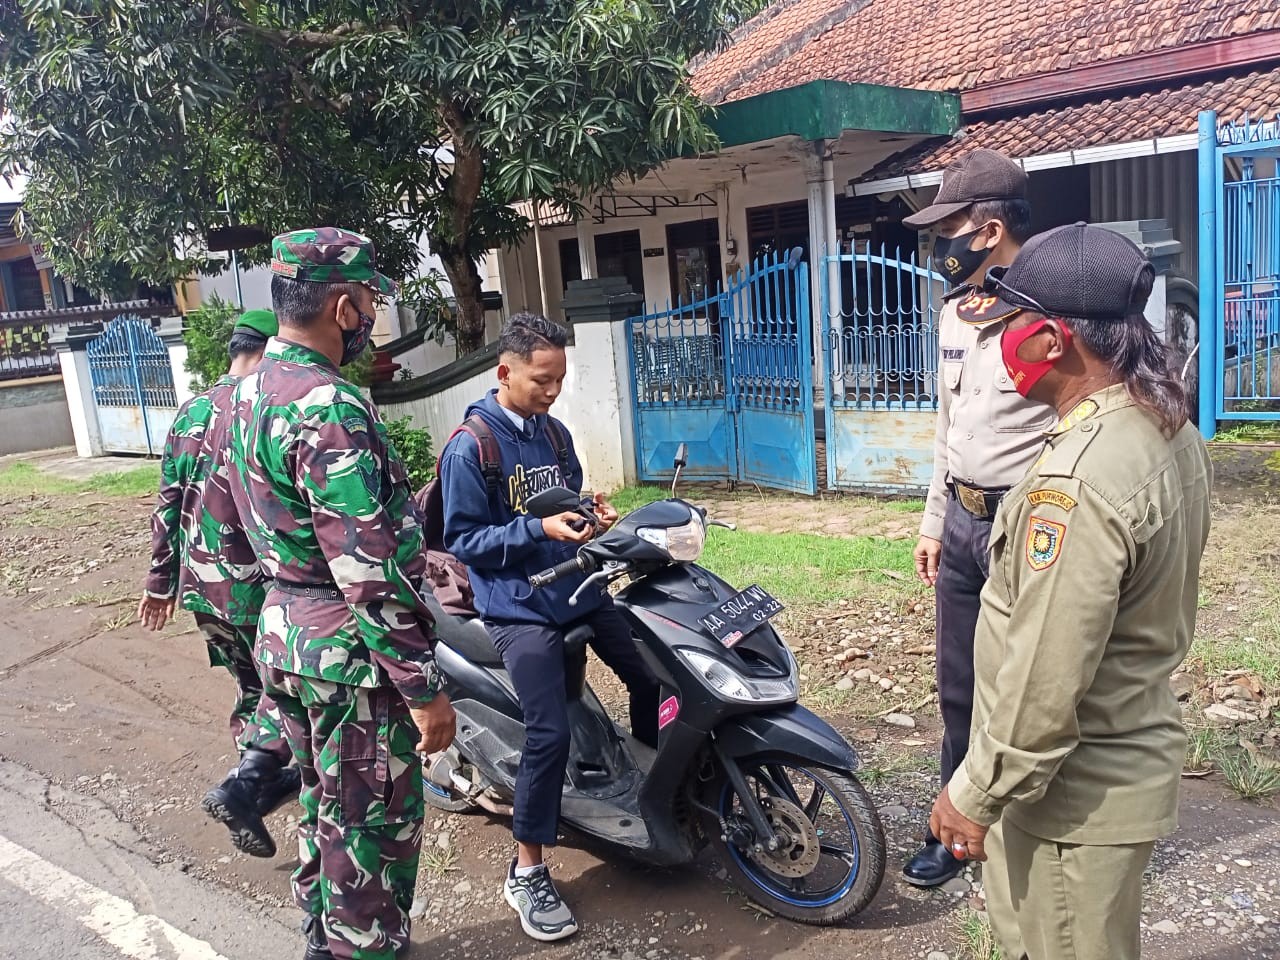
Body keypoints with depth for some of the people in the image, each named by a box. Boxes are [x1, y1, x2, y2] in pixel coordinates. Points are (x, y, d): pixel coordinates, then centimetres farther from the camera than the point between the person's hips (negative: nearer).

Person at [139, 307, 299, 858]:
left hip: (200, 586, 8)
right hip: (255, 587, -7)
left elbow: (169, 503, 12)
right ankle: (243, 787, -6)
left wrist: (161, 580, 19)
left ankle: (267, 778, 36)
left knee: (251, 685, 22)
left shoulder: (190, 413, 8)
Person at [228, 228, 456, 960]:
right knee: (374, 825, 6)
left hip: (282, 630, 10)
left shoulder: (253, 391, 7)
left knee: (325, 808, 24)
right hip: (349, 650, -10)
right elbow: (369, 572, -26)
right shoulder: (329, 409, -24)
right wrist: (423, 687, -20)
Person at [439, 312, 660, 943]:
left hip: (581, 588, 8)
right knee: (550, 734, -14)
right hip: (520, 607, -7)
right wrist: (539, 530, -23)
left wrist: (593, 514, -2)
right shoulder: (469, 447, -12)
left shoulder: (554, 433, 10)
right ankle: (527, 874, 3)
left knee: (652, 677, 12)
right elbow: (462, 539, -13)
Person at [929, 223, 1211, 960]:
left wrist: (977, 795, -15)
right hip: (1135, 755, 9)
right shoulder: (1173, 431, 1)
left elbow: (1045, 680, -27)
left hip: (1075, 789, -9)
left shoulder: (1077, 482, -30)